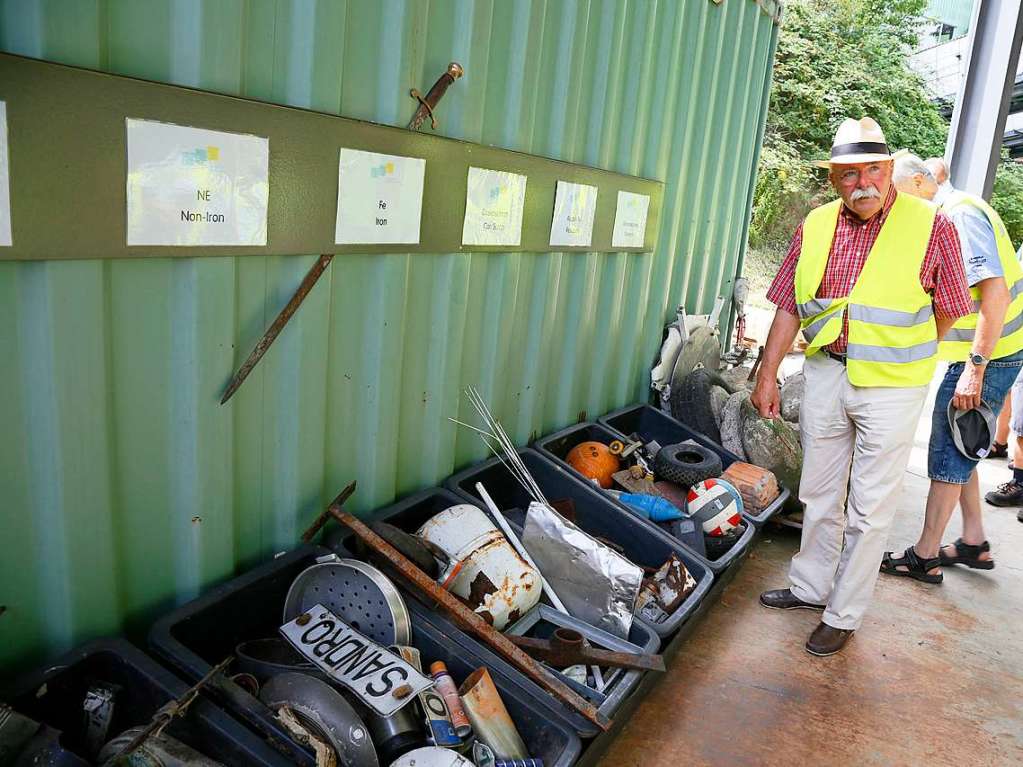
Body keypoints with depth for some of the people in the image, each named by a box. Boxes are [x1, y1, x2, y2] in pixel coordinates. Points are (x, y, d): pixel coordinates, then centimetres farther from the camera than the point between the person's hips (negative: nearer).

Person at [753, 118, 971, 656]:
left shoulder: (930, 227, -9)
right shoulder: (815, 227, 2)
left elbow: (949, 309, 1)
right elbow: (789, 306, 5)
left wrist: (899, 352, 7)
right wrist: (767, 376, 2)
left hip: (891, 388, -4)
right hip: (825, 374, 4)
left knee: (869, 508, 4)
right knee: (818, 493, 17)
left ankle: (844, 615, 19)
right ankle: (810, 586, 35)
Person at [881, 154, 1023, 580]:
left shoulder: (961, 214, -17)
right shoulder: (948, 214, 14)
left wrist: (974, 368, -26)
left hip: (988, 353, -10)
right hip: (980, 352, 10)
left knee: (948, 452, -2)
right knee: (958, 446, 18)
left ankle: (924, 556, 9)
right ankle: (973, 542, 29)